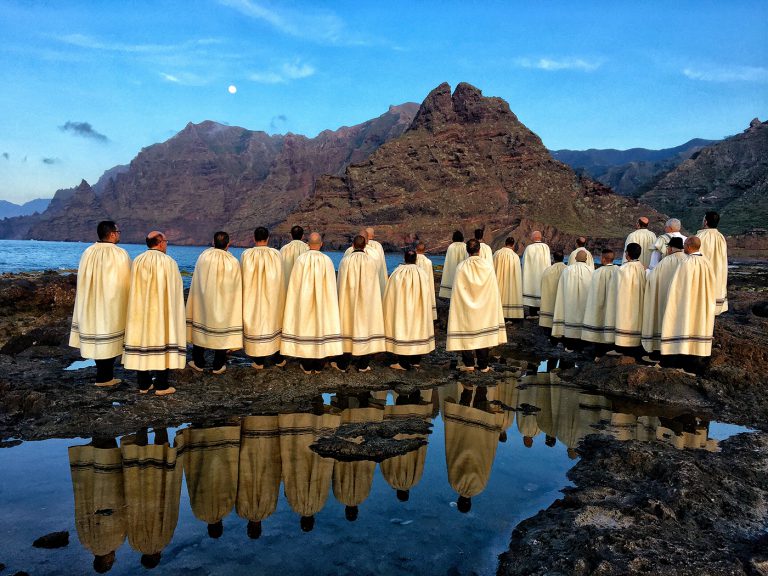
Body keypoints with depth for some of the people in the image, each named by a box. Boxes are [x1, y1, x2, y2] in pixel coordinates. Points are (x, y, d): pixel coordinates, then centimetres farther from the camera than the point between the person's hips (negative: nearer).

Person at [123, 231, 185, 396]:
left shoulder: (137, 261, 3)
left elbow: (134, 290, 8)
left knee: (143, 341, 10)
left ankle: (143, 385, 16)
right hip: (161, 312, -4)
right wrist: (172, 311, 5)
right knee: (161, 342, 2)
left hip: (140, 312, 5)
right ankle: (161, 386, 5)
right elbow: (174, 290, -7)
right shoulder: (168, 262, -10)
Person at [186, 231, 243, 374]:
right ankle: (218, 366, 18)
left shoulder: (203, 257, -10)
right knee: (222, 332, 11)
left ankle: (198, 363, 26)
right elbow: (237, 289, -5)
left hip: (203, 302, 1)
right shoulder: (233, 262, -14)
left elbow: (196, 284, -1)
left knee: (201, 330, 17)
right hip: (224, 305, -1)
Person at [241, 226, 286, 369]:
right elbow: (281, 277, -1)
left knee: (256, 324, 9)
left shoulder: (246, 255, -11)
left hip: (252, 298, -1)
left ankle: (259, 361, 14)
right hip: (272, 298, 1)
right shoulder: (276, 254, -8)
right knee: (274, 324, 15)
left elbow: (242, 278, -4)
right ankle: (278, 359, 22)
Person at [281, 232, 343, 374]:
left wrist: (297, 302, 7)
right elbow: (331, 286, -3)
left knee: (305, 327, 9)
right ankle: (318, 366, 17)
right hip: (322, 303, 1)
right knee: (320, 328, 10)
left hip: (303, 303, 0)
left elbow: (295, 285, -5)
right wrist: (328, 302, 9)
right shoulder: (327, 261, -7)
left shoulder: (301, 260, -9)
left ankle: (306, 366, 16)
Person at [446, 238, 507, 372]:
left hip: (466, 307, -1)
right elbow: (493, 290, -1)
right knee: (483, 334, 9)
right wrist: (492, 304, 10)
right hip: (485, 307, 1)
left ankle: (469, 364, 12)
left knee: (466, 332, 9)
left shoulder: (461, 267, -10)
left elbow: (458, 291, -7)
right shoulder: (487, 266, -7)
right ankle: (483, 365, 14)